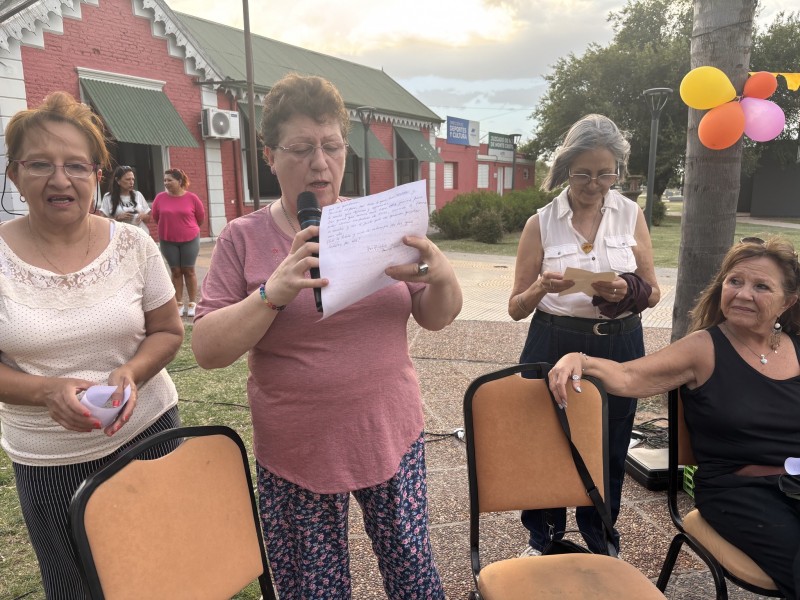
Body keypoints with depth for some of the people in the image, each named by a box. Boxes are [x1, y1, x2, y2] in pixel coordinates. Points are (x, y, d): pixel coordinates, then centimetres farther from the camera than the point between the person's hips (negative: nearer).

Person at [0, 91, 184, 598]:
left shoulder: (133, 244, -5)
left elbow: (169, 331, 1)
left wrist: (131, 373, -18)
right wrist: (49, 391, -22)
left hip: (148, 431, 1)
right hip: (47, 460, 0)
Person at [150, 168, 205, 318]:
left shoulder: (192, 197, -8)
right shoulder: (160, 197, -5)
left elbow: (201, 217, 3)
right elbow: (156, 217, 8)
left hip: (190, 240, -1)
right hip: (167, 241, 2)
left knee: (188, 270, 5)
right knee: (176, 271, 7)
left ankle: (192, 303, 13)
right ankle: (179, 304, 14)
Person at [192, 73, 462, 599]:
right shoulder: (243, 239, -5)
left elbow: (436, 319, 3)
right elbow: (207, 350, -9)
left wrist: (442, 276, -20)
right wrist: (274, 293, -25)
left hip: (392, 437, 2)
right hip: (297, 452, -1)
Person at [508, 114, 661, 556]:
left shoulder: (632, 215, 1)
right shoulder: (541, 223, -4)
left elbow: (653, 294, 5)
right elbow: (516, 308, -2)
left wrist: (626, 291, -17)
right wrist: (541, 288, -24)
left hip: (619, 347, 2)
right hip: (554, 345, -1)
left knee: (609, 448, 13)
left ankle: (600, 536, 40)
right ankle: (542, 537, 36)